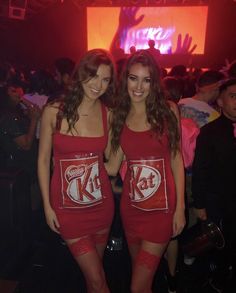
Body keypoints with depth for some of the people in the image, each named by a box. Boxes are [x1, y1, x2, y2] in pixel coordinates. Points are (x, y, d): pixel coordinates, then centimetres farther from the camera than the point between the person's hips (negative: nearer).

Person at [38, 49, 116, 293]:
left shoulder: (108, 114, -3)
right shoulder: (54, 112, -10)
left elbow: (110, 162, 5)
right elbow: (43, 160, -4)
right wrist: (47, 206, -3)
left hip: (101, 203, 3)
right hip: (68, 207, -2)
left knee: (93, 270, 23)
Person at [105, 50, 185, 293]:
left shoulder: (168, 110, -3)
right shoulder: (118, 116, 3)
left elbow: (176, 159, -2)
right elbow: (112, 167, 2)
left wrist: (180, 207, -5)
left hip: (162, 207, -3)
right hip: (131, 206, 3)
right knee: (140, 272, 21)